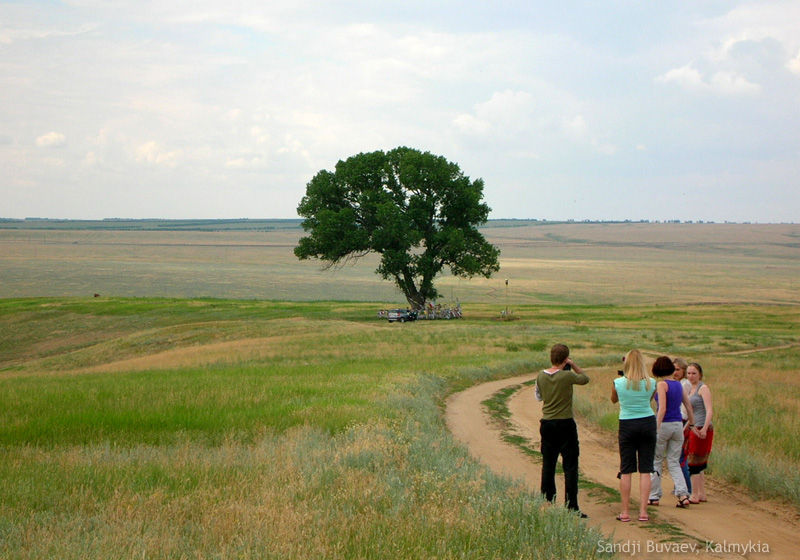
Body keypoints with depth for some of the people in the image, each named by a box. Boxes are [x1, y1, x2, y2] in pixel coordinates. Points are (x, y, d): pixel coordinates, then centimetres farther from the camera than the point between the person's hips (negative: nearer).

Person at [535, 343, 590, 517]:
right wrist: (573, 365, 12)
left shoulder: (541, 376, 1)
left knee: (548, 465, 10)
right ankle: (572, 507, -2)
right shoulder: (567, 376, -13)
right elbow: (585, 378, 6)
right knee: (570, 466, 0)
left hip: (546, 424, 5)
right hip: (565, 424, -5)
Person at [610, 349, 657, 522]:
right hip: (648, 422, 1)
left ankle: (625, 512, 5)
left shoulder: (618, 383, -7)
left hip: (627, 425, -1)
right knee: (645, 470, 3)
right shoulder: (651, 383, -4)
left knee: (626, 470, 4)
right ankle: (643, 511, 1)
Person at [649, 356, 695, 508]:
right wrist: (692, 423, 22)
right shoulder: (678, 384, 9)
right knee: (674, 462, 9)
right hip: (678, 425, 6)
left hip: (664, 424, -6)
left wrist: (656, 429, -19)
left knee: (656, 461, 8)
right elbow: (688, 406, 13)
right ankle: (683, 494, -7)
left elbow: (662, 409, -18)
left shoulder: (662, 384, -11)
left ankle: (654, 496, 12)